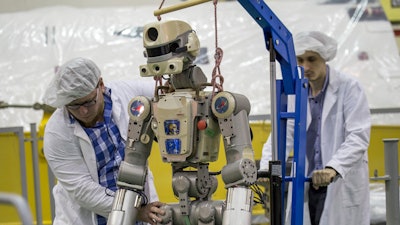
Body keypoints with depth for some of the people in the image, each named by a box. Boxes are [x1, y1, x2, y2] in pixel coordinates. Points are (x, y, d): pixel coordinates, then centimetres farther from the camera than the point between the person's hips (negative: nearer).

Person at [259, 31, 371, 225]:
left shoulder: (349, 88, -5)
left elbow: (359, 136, -14)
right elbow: (283, 135, 3)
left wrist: (333, 168, -30)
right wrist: (267, 168, -17)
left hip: (342, 185, -4)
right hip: (306, 186, 4)